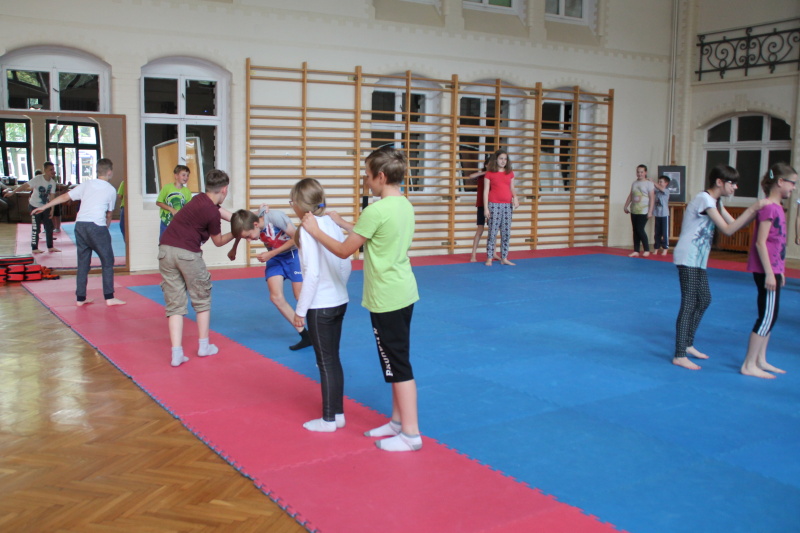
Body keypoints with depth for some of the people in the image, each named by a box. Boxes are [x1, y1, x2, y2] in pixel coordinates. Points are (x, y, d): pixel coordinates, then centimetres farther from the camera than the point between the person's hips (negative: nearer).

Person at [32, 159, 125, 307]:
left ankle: (81, 298, 17)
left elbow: (65, 197, 12)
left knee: (83, 262, 13)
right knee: (107, 262, 6)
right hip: (97, 226, -5)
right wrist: (106, 225, 28)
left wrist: (44, 207, 19)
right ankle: (109, 297, 5)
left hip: (80, 225, 5)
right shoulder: (111, 190, 5)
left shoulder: (87, 184, 12)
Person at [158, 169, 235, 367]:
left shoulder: (200, 199, 11)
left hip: (166, 249, 7)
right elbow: (219, 241, 5)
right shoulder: (212, 213, -10)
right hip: (187, 253, -6)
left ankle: (176, 353, 1)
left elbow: (224, 214, 22)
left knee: (174, 303, 7)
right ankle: (203, 346, 23)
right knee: (202, 299, 15)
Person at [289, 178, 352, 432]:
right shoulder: (333, 224, 5)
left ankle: (329, 419, 15)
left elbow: (312, 273, -20)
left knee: (326, 362, 4)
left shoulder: (308, 229, -15)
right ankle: (338, 413, 25)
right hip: (339, 302, 7)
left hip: (320, 307, -7)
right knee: (333, 359, 16)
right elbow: (346, 266, 9)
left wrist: (300, 310, -14)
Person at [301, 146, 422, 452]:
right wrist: (342, 224, 21)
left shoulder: (375, 211, -19)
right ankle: (398, 421, 30)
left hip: (387, 299, -9)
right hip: (403, 294, 9)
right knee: (396, 363, 18)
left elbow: (344, 251, -12)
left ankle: (410, 434, 8)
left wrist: (314, 231, 1)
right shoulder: (405, 206, 7)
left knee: (398, 366, -1)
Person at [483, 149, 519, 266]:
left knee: (506, 233, 5)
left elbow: (512, 188, 16)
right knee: (492, 232, -5)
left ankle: (504, 258, 11)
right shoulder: (489, 173, 1)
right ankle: (489, 258, 0)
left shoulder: (510, 173, 12)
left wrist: (515, 197, -7)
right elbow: (486, 191, -1)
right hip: (494, 205, -4)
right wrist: (486, 208, -7)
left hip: (507, 205, 4)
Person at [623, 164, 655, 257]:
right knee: (635, 231, 5)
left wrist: (650, 211, -15)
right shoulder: (634, 183, 12)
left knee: (640, 230, -11)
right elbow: (630, 196, 16)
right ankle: (636, 251, 10)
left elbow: (652, 198, -9)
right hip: (634, 211, 6)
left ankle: (646, 250, 3)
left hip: (643, 211, -6)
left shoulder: (649, 183, -5)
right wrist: (626, 206, 8)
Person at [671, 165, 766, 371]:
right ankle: (679, 356, -7)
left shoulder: (715, 202, 14)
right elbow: (728, 230, -20)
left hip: (698, 260, 10)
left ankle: (687, 344, 30)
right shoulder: (704, 199, -16)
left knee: (704, 300, 18)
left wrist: (755, 211, -3)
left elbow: (735, 224, 10)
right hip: (688, 259, -10)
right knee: (689, 304, -10)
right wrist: (752, 209, -19)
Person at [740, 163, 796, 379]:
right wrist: (769, 273, -20)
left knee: (769, 317, 14)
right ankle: (748, 365, 2)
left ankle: (760, 360, 23)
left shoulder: (777, 207, 12)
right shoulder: (769, 207, -16)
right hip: (766, 271, -10)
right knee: (767, 318, -5)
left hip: (773, 270, 10)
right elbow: (760, 242, -20)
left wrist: (779, 271, 20)